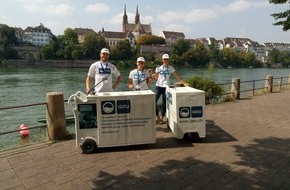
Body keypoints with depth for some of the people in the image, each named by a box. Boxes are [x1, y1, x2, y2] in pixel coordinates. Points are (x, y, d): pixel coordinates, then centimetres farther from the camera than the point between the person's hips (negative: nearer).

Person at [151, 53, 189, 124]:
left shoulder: (170, 68, 2)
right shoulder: (158, 68, 6)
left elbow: (177, 76, -3)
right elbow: (156, 78, 10)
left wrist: (184, 83, -12)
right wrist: (151, 75, -9)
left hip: (166, 87, -1)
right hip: (158, 86, 1)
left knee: (164, 103, 2)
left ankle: (162, 118, 16)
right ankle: (157, 116, 6)